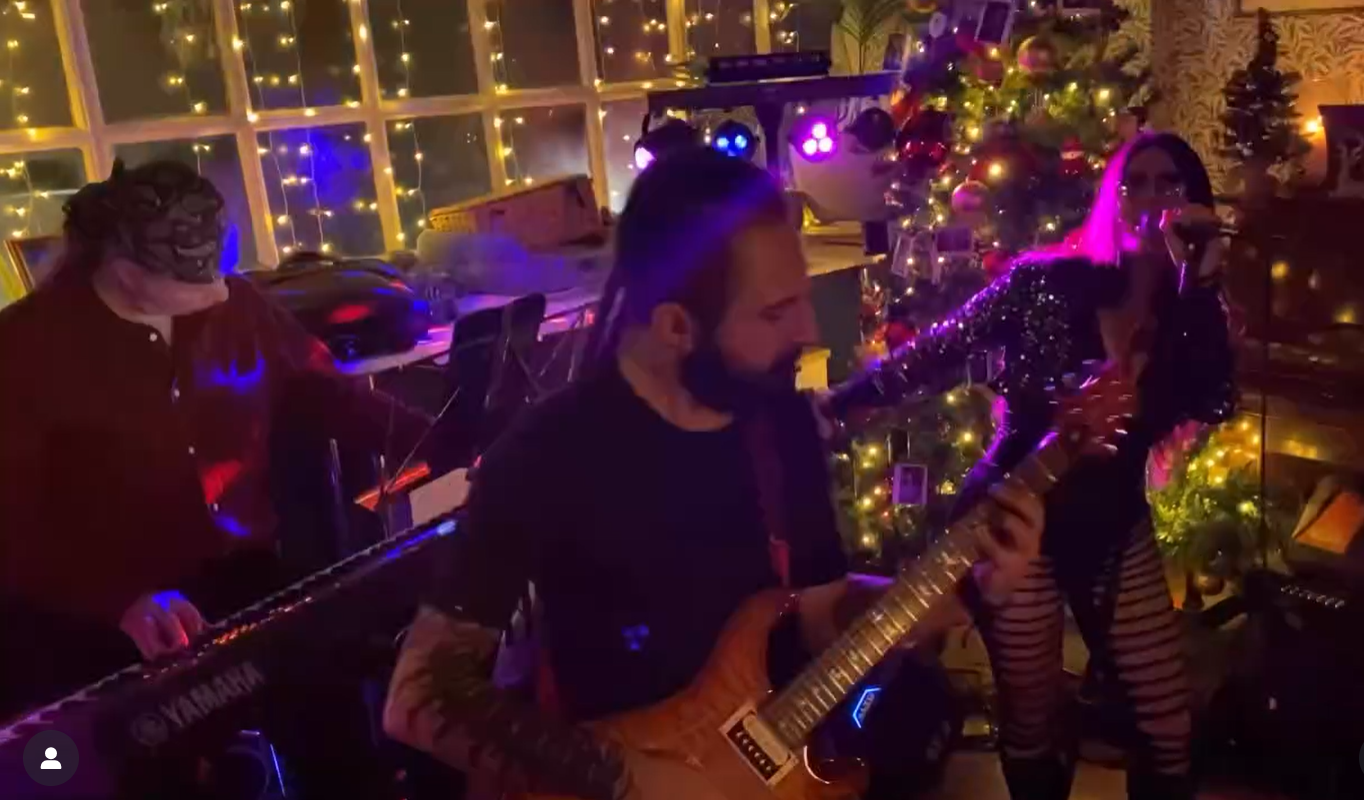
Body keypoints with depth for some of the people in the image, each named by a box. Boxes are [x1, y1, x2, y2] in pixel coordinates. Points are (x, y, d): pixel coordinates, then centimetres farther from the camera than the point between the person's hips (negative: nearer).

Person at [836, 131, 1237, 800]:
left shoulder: (1188, 313, 0)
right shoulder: (1048, 281, -12)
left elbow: (1215, 406, -18)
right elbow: (933, 353, -10)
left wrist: (1198, 283, -21)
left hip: (1115, 531, 4)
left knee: (1166, 728, 9)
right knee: (1031, 725, 10)